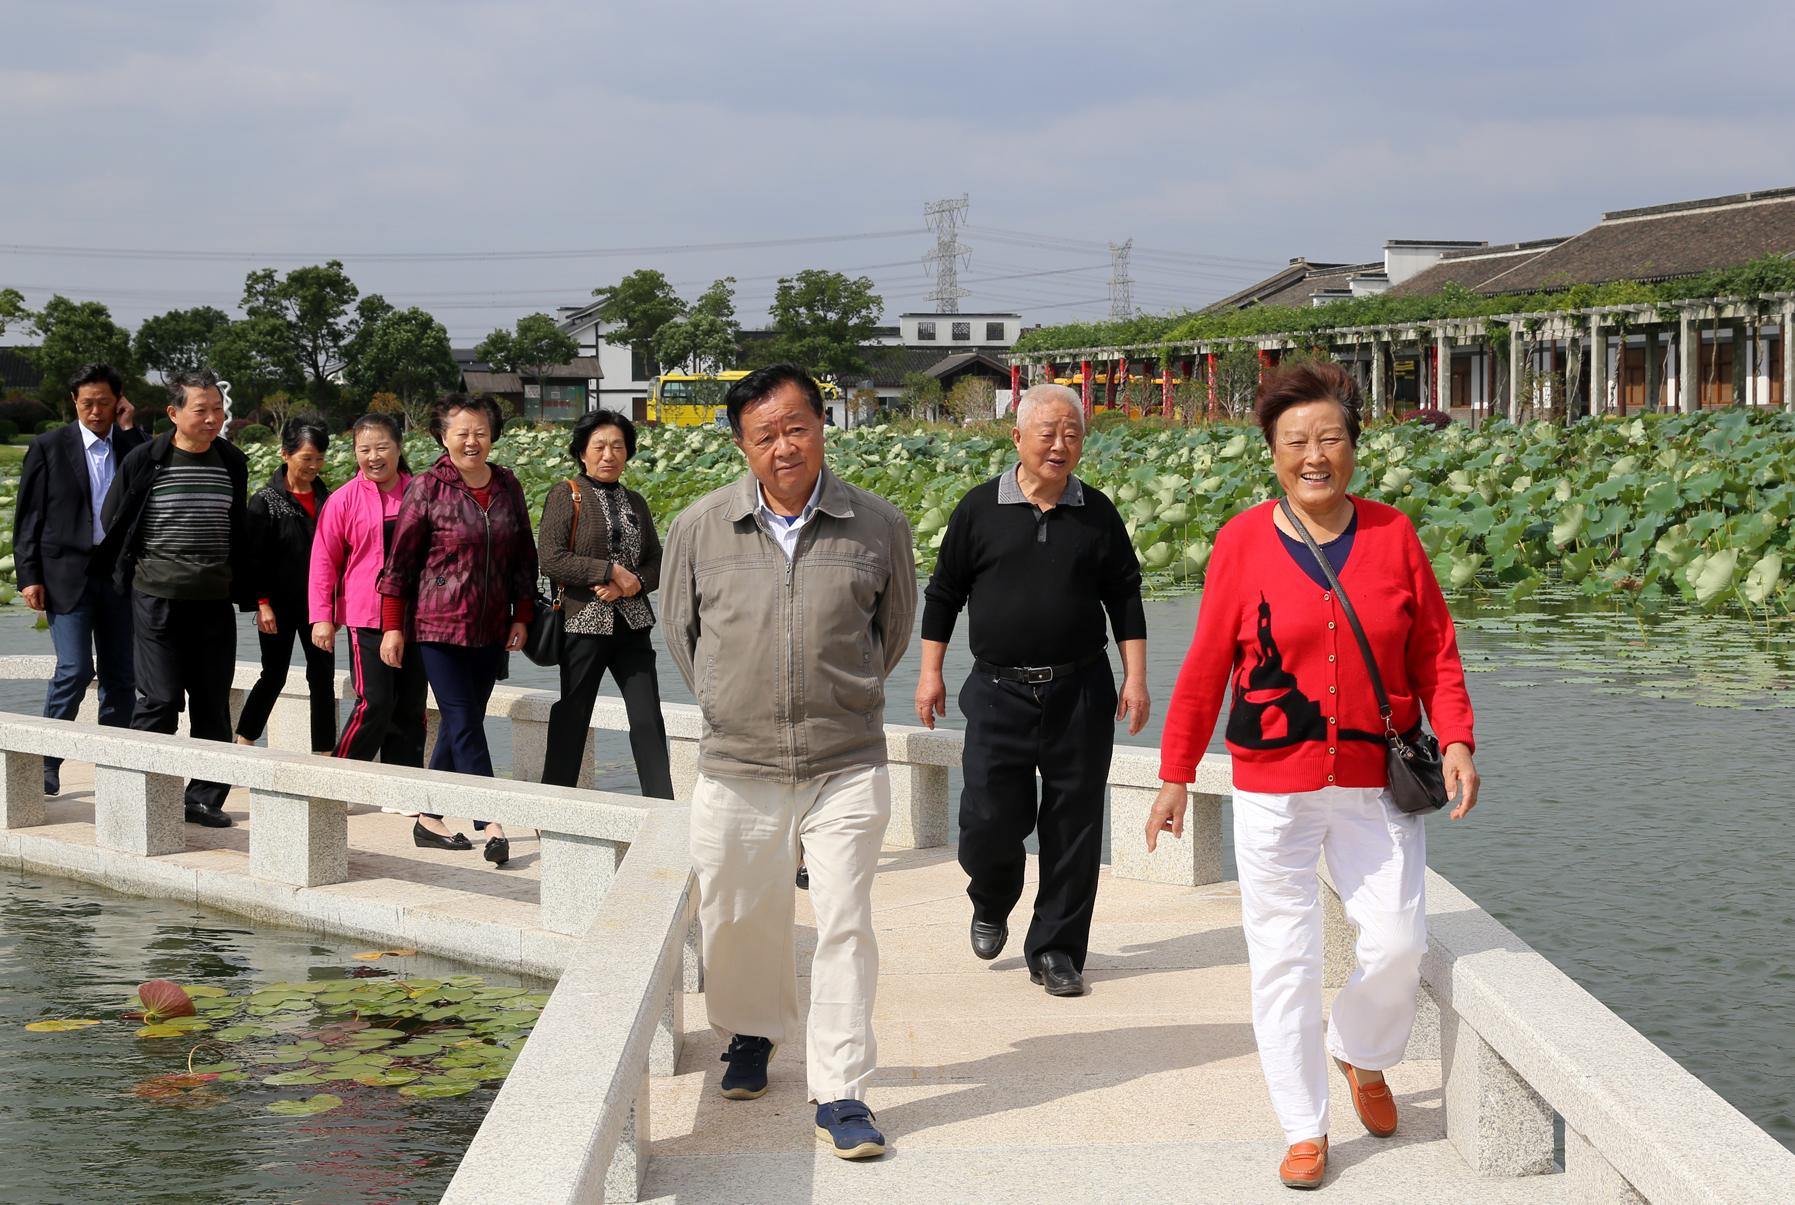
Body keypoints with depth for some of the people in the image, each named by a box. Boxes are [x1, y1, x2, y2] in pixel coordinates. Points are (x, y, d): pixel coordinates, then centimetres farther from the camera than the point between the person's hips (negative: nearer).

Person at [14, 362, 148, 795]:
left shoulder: (133, 446, 10)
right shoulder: (48, 447, 3)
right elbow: (28, 516, 3)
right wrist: (29, 576, -5)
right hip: (67, 575, -3)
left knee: (121, 676, 4)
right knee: (75, 670, -11)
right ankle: (46, 763, 3)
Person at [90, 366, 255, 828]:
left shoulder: (233, 463, 8)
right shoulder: (144, 460, -4)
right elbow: (111, 521, 7)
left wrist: (247, 593, 17)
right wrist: (131, 572, 10)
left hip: (214, 600, 4)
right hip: (156, 599, -4)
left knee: (213, 705, 4)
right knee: (160, 701, -6)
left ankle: (205, 797, 13)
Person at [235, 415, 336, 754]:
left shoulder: (326, 498, 8)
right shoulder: (266, 500, -5)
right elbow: (254, 558, -6)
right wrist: (262, 603, -12)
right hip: (280, 606, -4)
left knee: (323, 676, 1)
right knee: (274, 675, 3)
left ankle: (324, 752, 4)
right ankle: (242, 743, 19)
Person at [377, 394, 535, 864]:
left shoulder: (508, 486, 7)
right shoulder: (427, 488, -5)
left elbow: (524, 556, 14)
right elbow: (401, 559, -3)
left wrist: (521, 617, 9)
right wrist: (392, 626, -4)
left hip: (491, 630, 5)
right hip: (439, 625, -5)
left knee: (460, 724, 9)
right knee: (464, 724, -9)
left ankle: (429, 820, 19)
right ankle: (493, 827, -14)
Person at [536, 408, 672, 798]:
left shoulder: (635, 502, 14)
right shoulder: (566, 495, -1)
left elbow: (657, 562, 13)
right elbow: (551, 559, -12)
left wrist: (632, 584, -9)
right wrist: (611, 571, -14)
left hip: (632, 624, 4)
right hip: (584, 623, -4)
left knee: (648, 719, -3)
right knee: (571, 720, 4)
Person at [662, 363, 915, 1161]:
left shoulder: (879, 527, -2)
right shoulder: (700, 528, -1)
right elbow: (680, 627, 15)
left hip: (846, 767, -1)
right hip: (736, 768, 1)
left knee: (844, 926, -4)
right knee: (738, 923, 13)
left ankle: (840, 1095, 4)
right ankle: (751, 1034, 41)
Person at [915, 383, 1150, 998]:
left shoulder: (1097, 514, 6)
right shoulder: (979, 509, 2)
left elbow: (1125, 600, 11)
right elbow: (943, 593, 9)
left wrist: (1135, 677, 3)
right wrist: (931, 672, 6)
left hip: (1080, 693, 1)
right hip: (997, 693, -1)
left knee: (1073, 825, 2)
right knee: (989, 817, -4)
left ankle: (1055, 949, 15)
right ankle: (991, 905, 29)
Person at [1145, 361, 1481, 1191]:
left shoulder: (1392, 535, 3)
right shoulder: (1242, 542, -3)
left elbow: (1434, 650, 8)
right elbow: (1205, 669, 1)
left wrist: (1456, 740, -5)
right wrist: (1175, 775, 3)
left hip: (1375, 784, 2)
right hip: (1274, 788, -2)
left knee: (1398, 943, -2)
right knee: (1283, 959, 1)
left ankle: (1362, 1056, 30)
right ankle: (1305, 1129, 15)